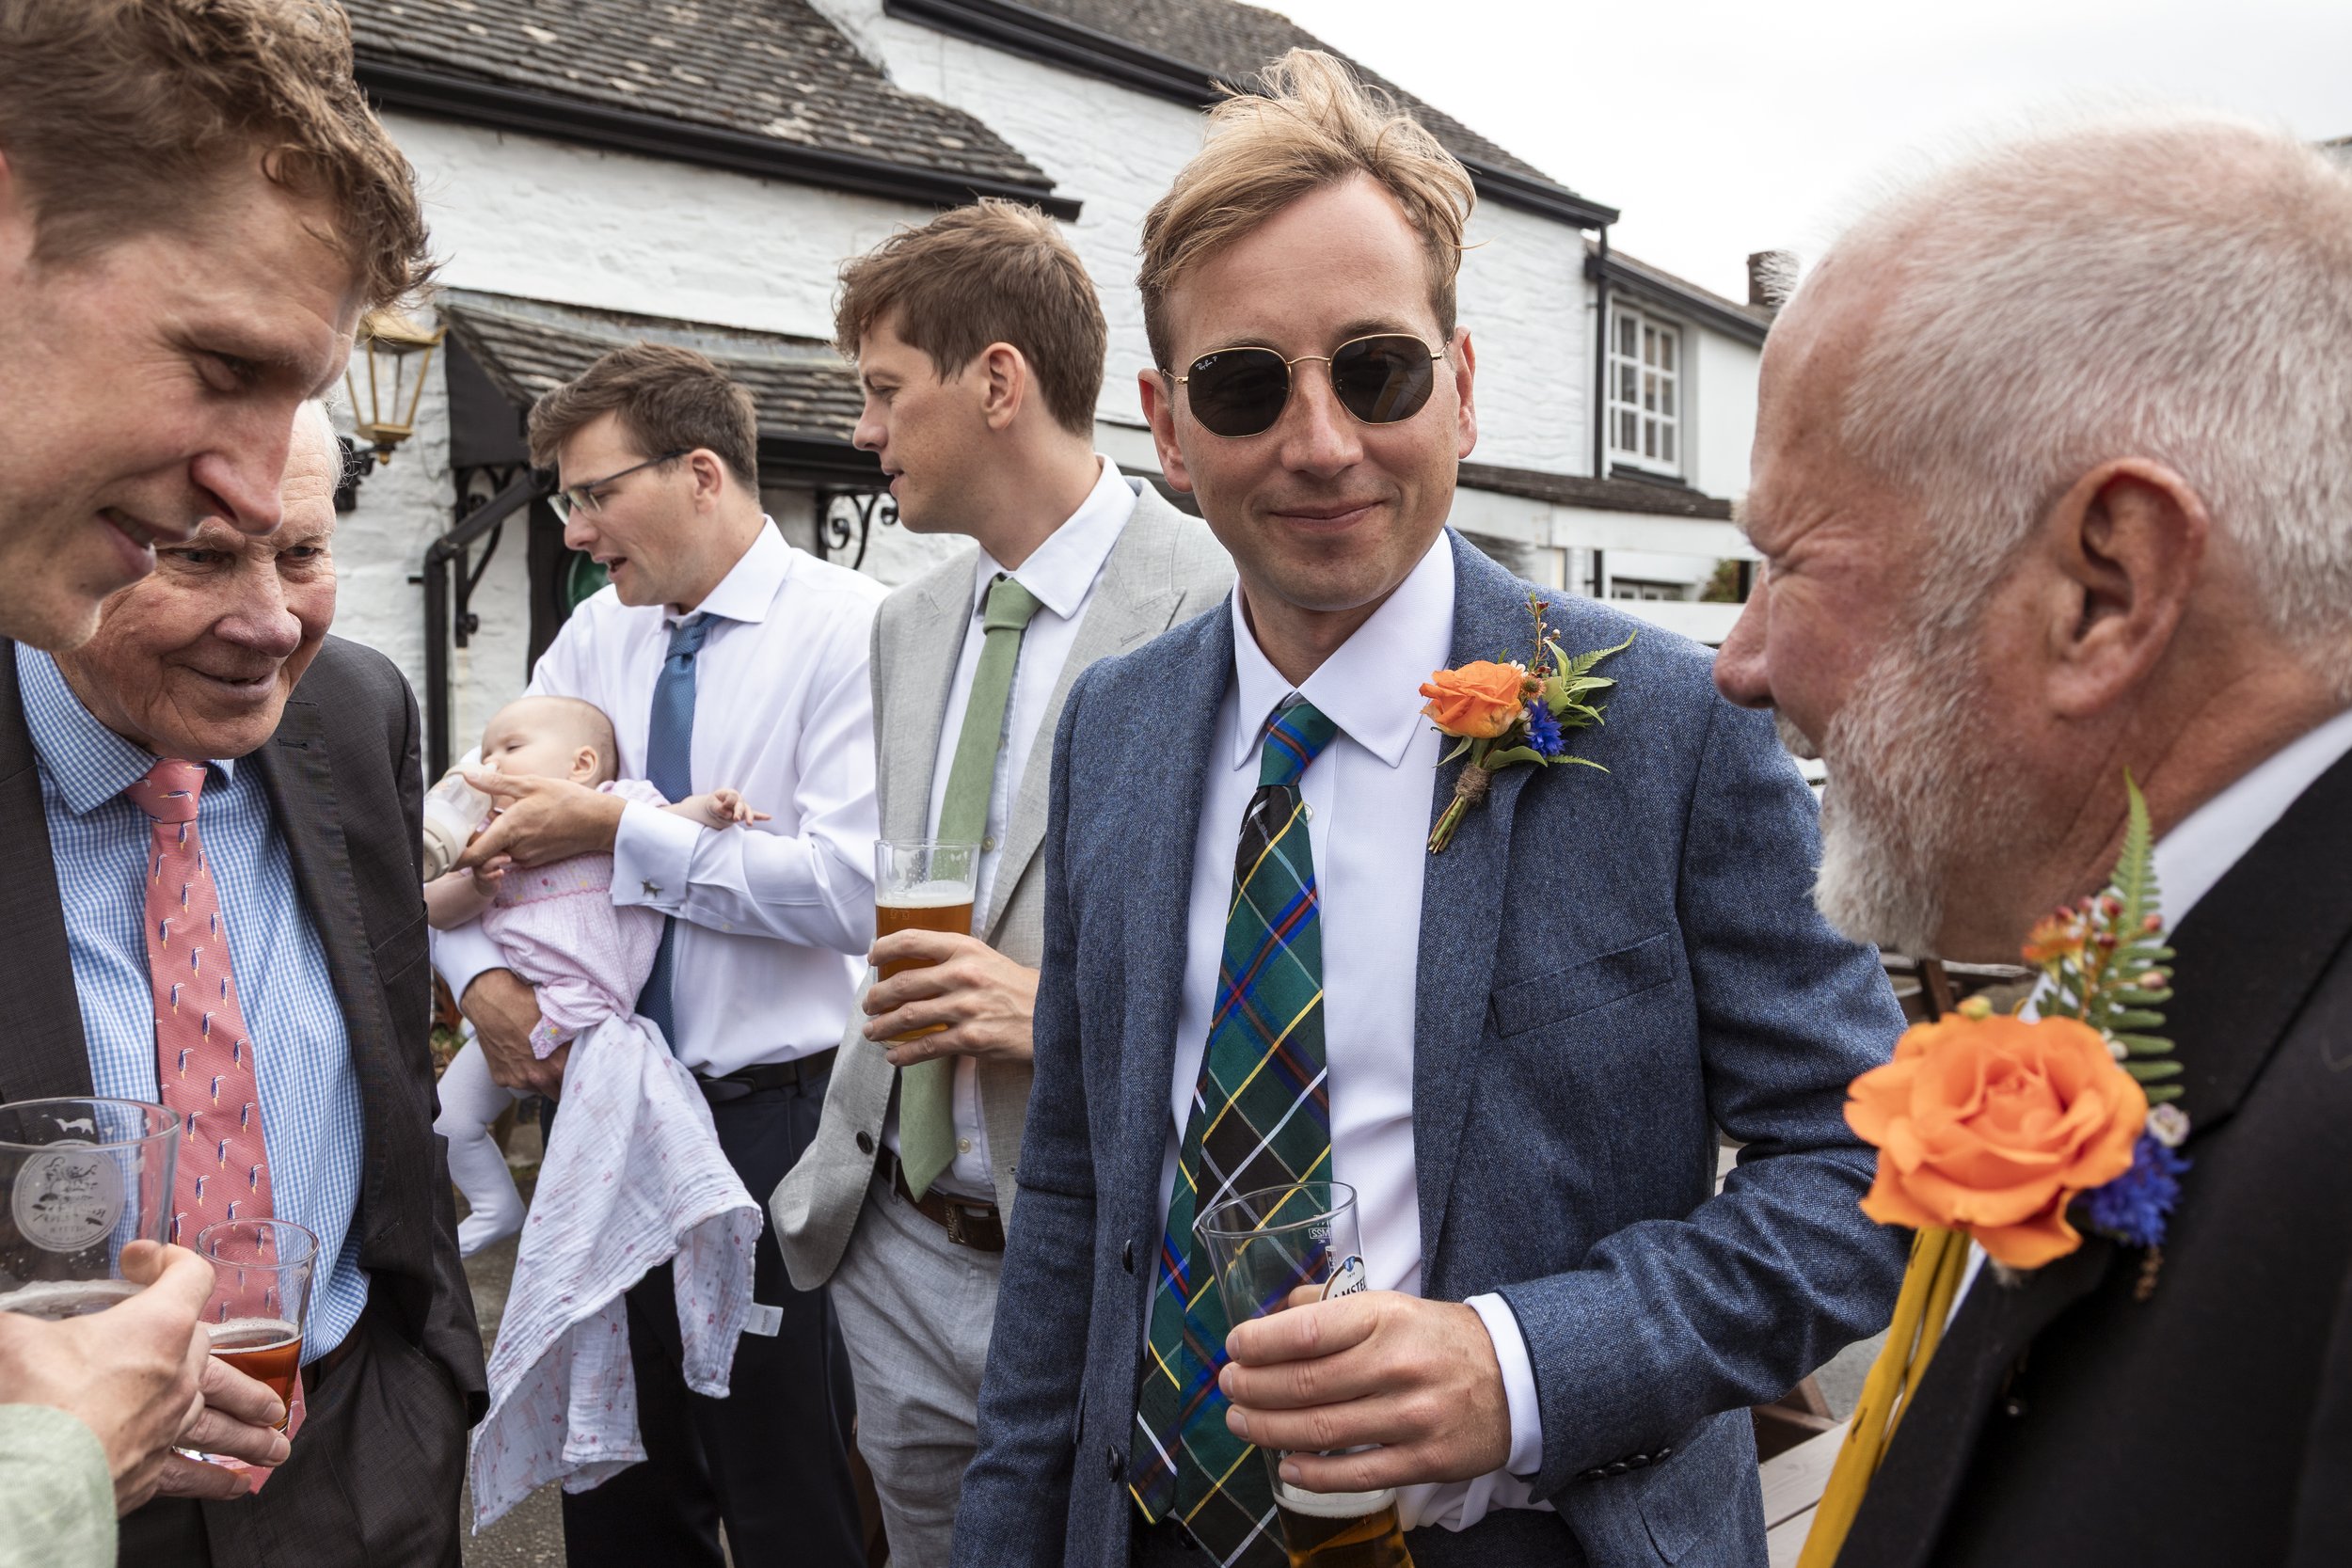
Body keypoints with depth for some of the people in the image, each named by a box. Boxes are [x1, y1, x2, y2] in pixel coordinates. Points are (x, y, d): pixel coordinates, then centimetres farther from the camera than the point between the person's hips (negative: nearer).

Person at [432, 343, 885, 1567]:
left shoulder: (848, 628, -12)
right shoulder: (596, 636, 8)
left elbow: (852, 885, -23)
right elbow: (470, 831, 14)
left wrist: (620, 832, -18)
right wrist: (481, 973, -5)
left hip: (778, 1122, -6)